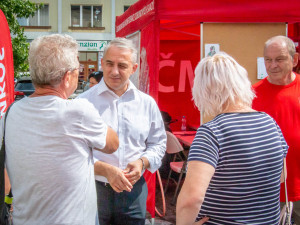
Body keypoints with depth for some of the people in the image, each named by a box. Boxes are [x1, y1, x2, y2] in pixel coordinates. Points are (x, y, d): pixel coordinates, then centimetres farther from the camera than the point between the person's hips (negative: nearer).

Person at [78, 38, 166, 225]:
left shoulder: (147, 103, 5)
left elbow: (158, 143, 11)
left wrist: (143, 162, -8)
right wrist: (105, 170, -21)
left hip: (134, 191, 3)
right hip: (93, 189, -2)